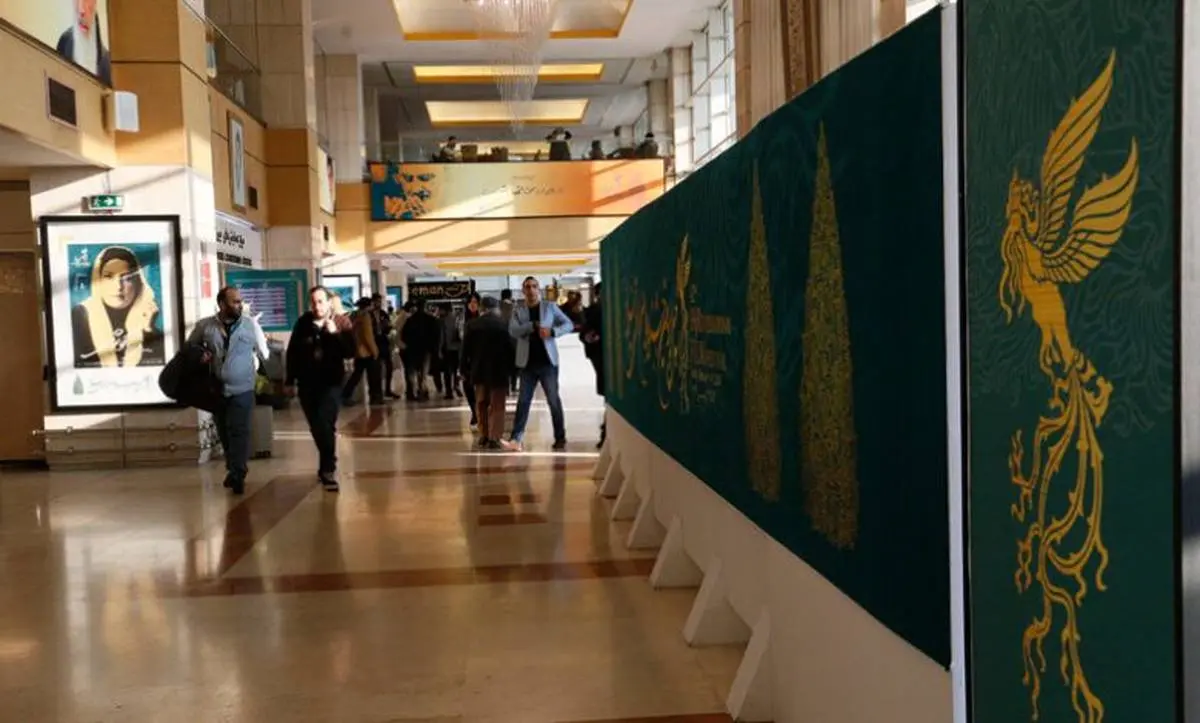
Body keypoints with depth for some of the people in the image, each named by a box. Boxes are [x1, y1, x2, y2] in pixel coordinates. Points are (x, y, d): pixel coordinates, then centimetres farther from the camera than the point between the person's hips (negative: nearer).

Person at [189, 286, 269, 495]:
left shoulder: (251, 324, -3)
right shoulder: (205, 326, -1)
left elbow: (264, 354, 4)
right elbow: (189, 347, 13)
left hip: (242, 388, -2)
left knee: (239, 431, -10)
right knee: (224, 433, 11)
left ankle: (238, 476, -7)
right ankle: (233, 470, 26)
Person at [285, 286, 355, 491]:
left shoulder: (342, 323, -6)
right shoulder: (303, 323, -2)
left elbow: (351, 351, -12)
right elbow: (292, 353, 5)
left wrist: (335, 334, -24)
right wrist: (290, 380, 6)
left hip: (331, 383, -3)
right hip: (307, 383, 3)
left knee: (325, 425, -15)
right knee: (316, 428, 11)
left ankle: (328, 470, -10)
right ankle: (327, 465, 28)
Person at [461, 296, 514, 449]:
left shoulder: (472, 325, 0)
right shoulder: (504, 325, -8)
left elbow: (466, 349, 3)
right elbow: (511, 348, -6)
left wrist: (465, 370, 9)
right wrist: (512, 368, 2)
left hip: (479, 370, 3)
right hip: (499, 371, -3)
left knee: (481, 404, 14)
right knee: (497, 406, 1)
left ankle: (484, 436, 15)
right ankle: (494, 438, -5)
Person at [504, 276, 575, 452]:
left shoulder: (550, 306, 4)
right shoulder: (518, 310, 6)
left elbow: (569, 325, 1)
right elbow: (513, 331, -9)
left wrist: (552, 331, -16)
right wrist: (533, 326, -21)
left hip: (547, 361, -1)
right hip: (527, 363, 1)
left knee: (554, 400, 2)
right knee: (523, 400, 2)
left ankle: (560, 439, 8)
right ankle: (517, 439, 1)